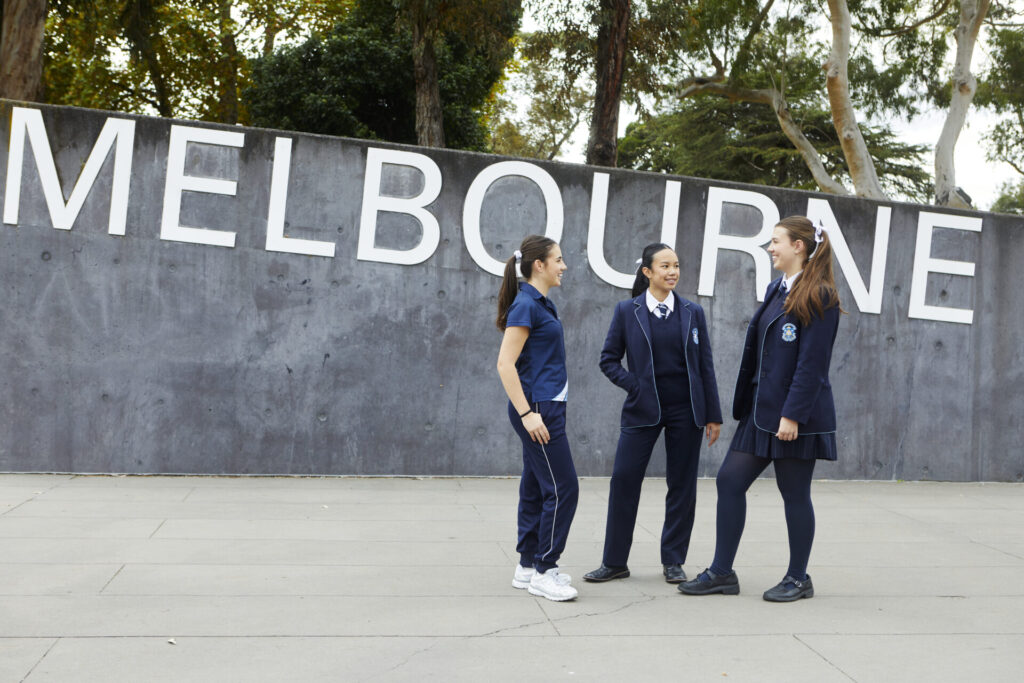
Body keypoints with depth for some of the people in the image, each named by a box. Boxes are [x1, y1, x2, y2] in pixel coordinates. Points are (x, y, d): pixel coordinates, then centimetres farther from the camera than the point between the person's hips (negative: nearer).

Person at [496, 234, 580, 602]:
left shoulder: (541, 304, 15)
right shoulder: (526, 304, -14)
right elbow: (505, 364, -19)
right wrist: (527, 413, -22)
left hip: (546, 406, 10)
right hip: (538, 408, -10)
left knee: (537, 487, 12)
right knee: (563, 487, -7)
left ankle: (528, 566, 21)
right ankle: (543, 571, 3)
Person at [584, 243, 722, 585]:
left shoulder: (693, 312, 5)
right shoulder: (627, 310, 1)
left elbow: (705, 365, 6)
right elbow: (609, 359, 5)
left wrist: (713, 415, 4)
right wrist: (635, 385, -8)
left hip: (686, 410, 2)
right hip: (643, 410, -1)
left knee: (682, 485, 5)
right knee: (624, 480, -3)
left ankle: (673, 561, 19)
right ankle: (614, 562, 11)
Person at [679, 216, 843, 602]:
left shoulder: (819, 297, -12)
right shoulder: (777, 290, 14)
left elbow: (812, 362, -17)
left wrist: (792, 415, -21)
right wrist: (745, 404, 14)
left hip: (797, 415, -8)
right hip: (762, 409, 8)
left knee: (795, 495, 4)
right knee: (729, 481, 6)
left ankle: (798, 579, 21)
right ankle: (722, 573, 14)